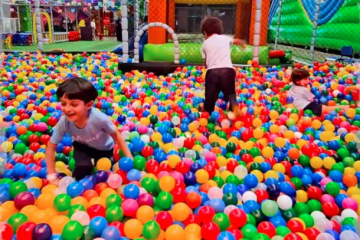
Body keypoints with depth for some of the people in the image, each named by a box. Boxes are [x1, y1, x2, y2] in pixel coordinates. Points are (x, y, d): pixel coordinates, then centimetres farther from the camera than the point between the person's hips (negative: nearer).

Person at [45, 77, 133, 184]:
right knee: (82, 170, -22)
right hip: (82, 146, 1)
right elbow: (51, 147, -20)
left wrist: (129, 157, -20)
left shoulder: (99, 118, -41)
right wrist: (52, 177, -20)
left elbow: (116, 136, -22)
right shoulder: (64, 121, -33)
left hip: (104, 148, -1)